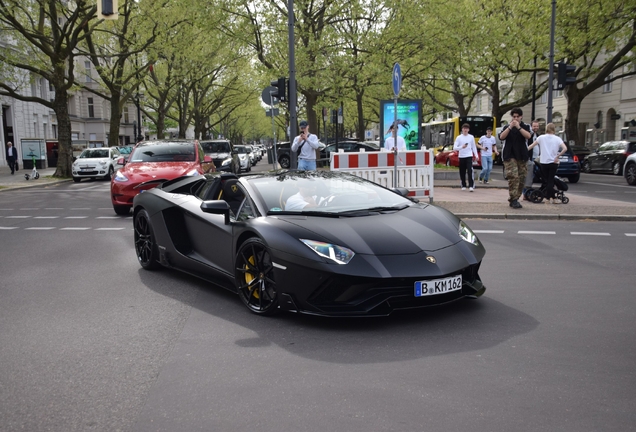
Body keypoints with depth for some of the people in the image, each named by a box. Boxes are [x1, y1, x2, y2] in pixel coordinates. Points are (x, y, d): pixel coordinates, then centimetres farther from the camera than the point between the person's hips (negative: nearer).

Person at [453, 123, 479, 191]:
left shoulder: (471, 137, 7)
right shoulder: (459, 137, 2)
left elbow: (474, 147, 14)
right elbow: (454, 148, -6)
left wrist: (476, 155, 7)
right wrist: (461, 147, -23)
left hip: (469, 156, -1)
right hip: (461, 157, 1)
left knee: (470, 171, -16)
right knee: (462, 172, 6)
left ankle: (471, 186, -18)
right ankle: (463, 186, 20)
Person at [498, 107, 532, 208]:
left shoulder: (525, 127, 10)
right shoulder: (507, 127, 10)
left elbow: (528, 136, -10)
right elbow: (501, 137, -7)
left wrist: (518, 127, -18)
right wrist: (510, 127, -16)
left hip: (522, 157, 2)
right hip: (510, 156, -2)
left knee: (521, 179, 3)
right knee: (513, 177, -16)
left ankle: (515, 198, 14)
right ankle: (513, 200, -16)